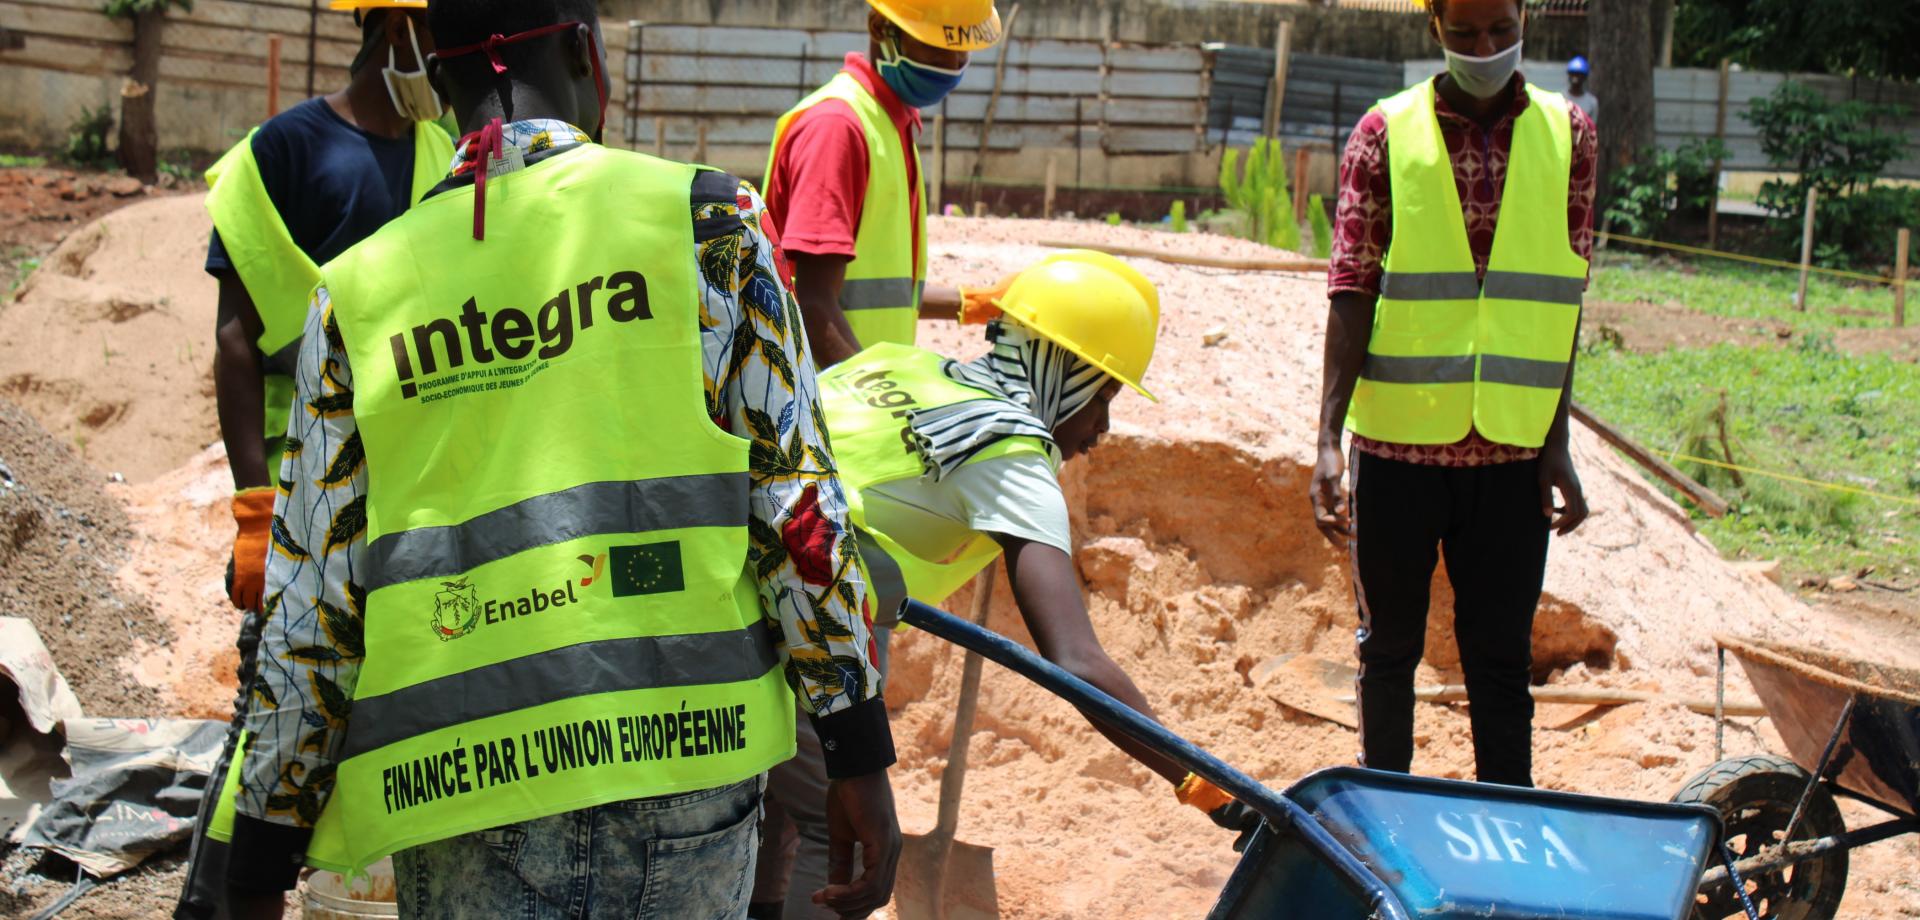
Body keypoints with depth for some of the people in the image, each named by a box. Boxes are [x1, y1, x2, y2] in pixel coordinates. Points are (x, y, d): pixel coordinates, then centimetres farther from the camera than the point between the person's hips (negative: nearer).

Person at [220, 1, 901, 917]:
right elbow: (796, 499, -3)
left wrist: (268, 839, 13)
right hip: (680, 749, -1)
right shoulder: (701, 217, 1)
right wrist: (858, 754, 1)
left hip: (454, 779, 2)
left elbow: (309, 609, 6)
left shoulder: (354, 293, 7)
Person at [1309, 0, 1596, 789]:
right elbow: (1352, 290, -5)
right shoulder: (1387, 132, -3)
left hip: (1511, 451, 1)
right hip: (1397, 442, -1)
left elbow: (1561, 300, 4)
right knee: (1390, 645, 12)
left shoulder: (1567, 135, 3)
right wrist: (1329, 439, -11)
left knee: (1501, 659, 6)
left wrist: (1556, 443, 3)